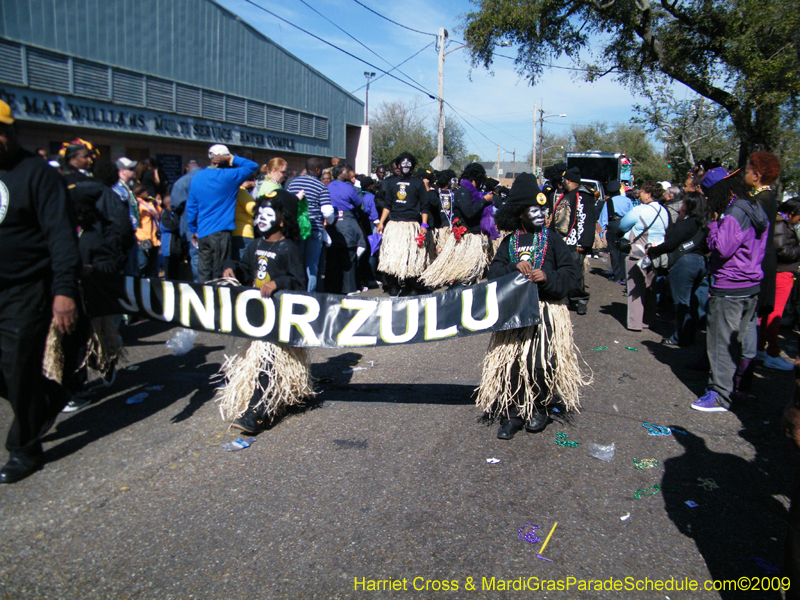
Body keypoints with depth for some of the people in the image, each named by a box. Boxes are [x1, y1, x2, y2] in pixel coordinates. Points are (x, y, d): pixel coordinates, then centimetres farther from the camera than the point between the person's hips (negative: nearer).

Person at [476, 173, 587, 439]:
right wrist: (514, 268, -20)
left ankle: (538, 408, 19)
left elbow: (570, 272, -3)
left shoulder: (552, 240, 3)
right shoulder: (509, 242, 8)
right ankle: (512, 413, 13)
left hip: (547, 310, -1)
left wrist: (548, 277, -20)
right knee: (510, 361, -3)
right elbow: (494, 272, -2)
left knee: (541, 362, -8)